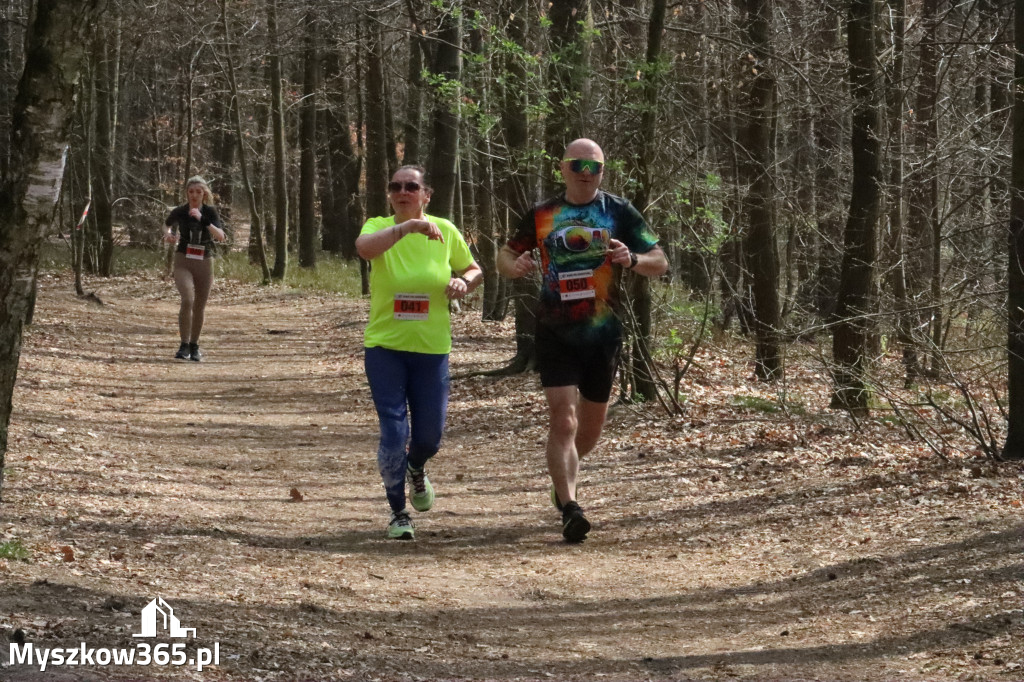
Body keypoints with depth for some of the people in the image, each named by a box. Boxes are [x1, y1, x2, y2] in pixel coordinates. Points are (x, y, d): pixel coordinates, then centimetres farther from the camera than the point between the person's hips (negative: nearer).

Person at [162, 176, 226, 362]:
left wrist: (202, 219, -28)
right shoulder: (179, 212, -3)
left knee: (200, 306, 10)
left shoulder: (210, 212, -4)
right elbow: (167, 224, 20)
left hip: (204, 263, 2)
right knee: (187, 300, -23)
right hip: (183, 262, -2)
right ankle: (184, 345, -16)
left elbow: (221, 236, -18)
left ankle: (194, 346, 29)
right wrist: (168, 234, -3)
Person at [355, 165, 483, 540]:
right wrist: (408, 226, -44)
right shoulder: (378, 227, -7)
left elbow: (475, 270, 14)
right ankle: (398, 513, 11)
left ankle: (416, 470, 45)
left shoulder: (444, 231, 0)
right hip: (384, 347, -2)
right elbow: (364, 247, -32)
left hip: (432, 349, 2)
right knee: (393, 432, -9)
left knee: (429, 436, 7)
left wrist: (463, 282, -10)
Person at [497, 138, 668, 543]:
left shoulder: (619, 213, 2)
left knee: (590, 429, 14)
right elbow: (505, 255, 16)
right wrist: (514, 266, -9)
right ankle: (570, 508, -18)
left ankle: (562, 475, 43)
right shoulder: (542, 216, 5)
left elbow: (660, 263, 2)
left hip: (603, 334, 1)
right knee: (563, 421, -15)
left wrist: (632, 260, -21)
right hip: (556, 335, -1)